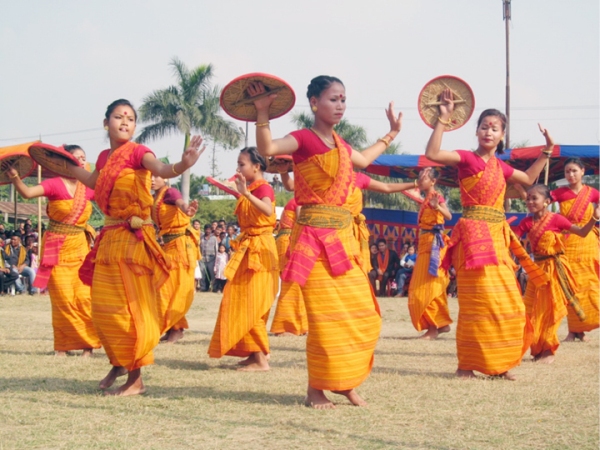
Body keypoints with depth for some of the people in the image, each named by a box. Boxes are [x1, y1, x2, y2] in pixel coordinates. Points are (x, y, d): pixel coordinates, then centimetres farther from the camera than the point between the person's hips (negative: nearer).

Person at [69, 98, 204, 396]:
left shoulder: (137, 152, -11)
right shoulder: (104, 157, 10)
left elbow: (160, 169, -33)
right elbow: (93, 182, 33)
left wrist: (181, 166, -54)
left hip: (134, 238, -7)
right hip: (109, 236, 7)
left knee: (129, 308, -7)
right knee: (103, 307, 13)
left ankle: (135, 378, 0)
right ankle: (119, 363, 32)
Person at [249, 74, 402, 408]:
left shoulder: (339, 144, 16)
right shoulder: (304, 139, -8)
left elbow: (364, 159, 39)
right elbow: (268, 148, -27)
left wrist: (392, 134, 45)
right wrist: (263, 113, -33)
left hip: (343, 237, 8)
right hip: (315, 237, -8)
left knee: (362, 315, 6)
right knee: (326, 315, -8)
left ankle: (346, 383, 19)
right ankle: (316, 389, 2)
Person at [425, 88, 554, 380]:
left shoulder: (500, 167, 16)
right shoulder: (467, 158, -4)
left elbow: (528, 179, 34)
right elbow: (432, 153, -20)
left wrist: (547, 152, 30)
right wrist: (443, 120, -21)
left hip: (498, 236, 7)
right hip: (474, 234, -7)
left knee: (508, 304, 5)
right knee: (478, 301, -10)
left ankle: (499, 364, 14)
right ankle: (466, 365, -2)